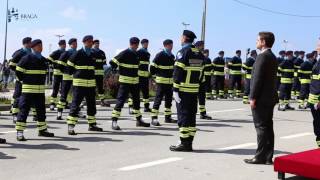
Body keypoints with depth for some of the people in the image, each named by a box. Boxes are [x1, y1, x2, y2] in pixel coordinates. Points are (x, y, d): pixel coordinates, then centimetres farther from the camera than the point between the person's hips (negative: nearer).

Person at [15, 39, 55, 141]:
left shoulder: (43, 60, 11)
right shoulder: (27, 59, -8)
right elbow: (18, 71, -7)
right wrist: (25, 80, 0)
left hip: (41, 89, 7)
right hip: (28, 89, -7)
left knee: (41, 110, 14)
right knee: (24, 110, -5)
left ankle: (42, 130, 27)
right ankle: (19, 133, -3)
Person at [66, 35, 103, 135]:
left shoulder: (93, 54, 11)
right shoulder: (78, 53, -6)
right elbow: (69, 66, 1)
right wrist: (76, 73, 4)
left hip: (91, 83, 6)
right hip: (79, 83, -6)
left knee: (91, 104, 13)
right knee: (75, 104, -7)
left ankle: (92, 125, 24)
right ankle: (70, 126, -5)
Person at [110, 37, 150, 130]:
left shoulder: (136, 54, 10)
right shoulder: (124, 53, -11)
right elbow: (112, 62, -15)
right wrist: (120, 71, -4)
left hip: (135, 81, 7)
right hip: (125, 81, -7)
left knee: (136, 100, 15)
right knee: (121, 100, -8)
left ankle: (139, 120, 26)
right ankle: (114, 121, -5)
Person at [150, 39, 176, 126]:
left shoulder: (172, 56, 12)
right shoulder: (160, 55, -10)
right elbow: (153, 67, -9)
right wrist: (154, 74, -1)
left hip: (170, 81, 7)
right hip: (161, 81, -7)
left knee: (169, 100, 13)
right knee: (158, 100, -8)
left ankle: (168, 117, 22)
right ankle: (154, 118, -6)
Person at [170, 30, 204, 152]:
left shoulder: (183, 52, -10)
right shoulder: (200, 54, 13)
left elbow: (178, 72, -15)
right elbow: (201, 73, 13)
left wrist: (175, 89, -14)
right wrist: (197, 86, 16)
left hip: (183, 90, -7)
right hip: (195, 90, 7)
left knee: (183, 116, -2)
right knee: (191, 116, 10)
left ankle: (184, 143, -1)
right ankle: (189, 143, 14)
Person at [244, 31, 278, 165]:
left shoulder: (262, 57, -14)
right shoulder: (273, 57, 16)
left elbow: (258, 78, -18)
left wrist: (253, 97, -16)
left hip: (261, 98, -9)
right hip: (270, 97, 9)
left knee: (261, 127, -5)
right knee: (268, 127, 10)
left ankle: (260, 157, -1)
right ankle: (268, 157, 14)